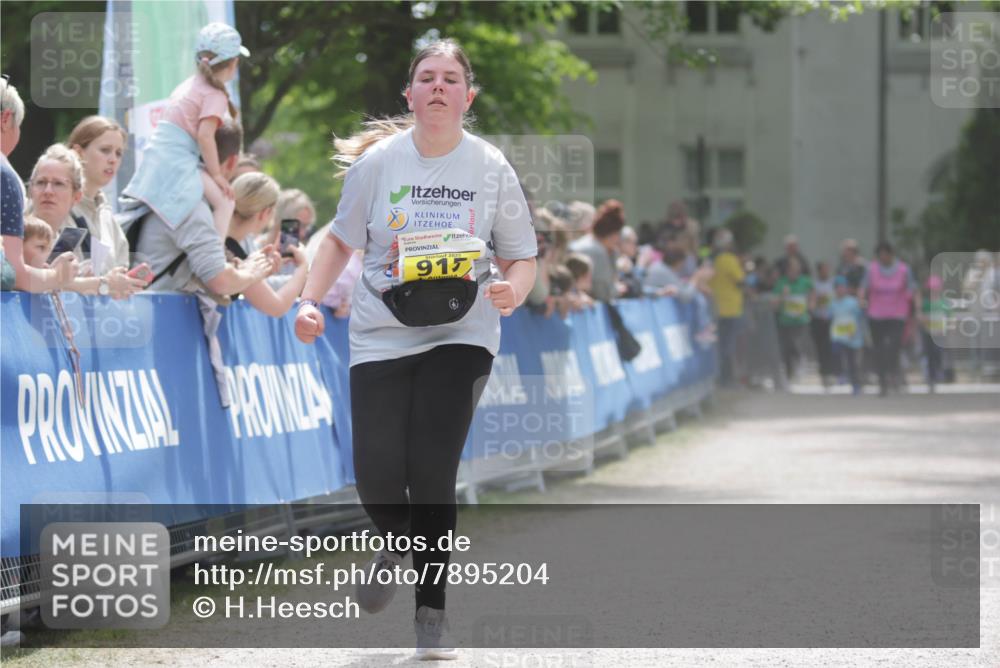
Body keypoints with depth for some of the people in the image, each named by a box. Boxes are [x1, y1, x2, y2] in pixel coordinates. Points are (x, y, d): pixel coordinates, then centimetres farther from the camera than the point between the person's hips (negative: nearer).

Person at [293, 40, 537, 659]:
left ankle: (432, 612, 3)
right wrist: (311, 302, -1)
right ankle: (397, 542, 29)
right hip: (381, 336, 1)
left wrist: (513, 290, -16)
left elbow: (522, 256, 6)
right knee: (377, 477, -10)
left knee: (431, 471, -14)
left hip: (460, 336, -1)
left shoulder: (491, 167, -1)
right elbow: (341, 239, 12)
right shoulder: (378, 161, 0)